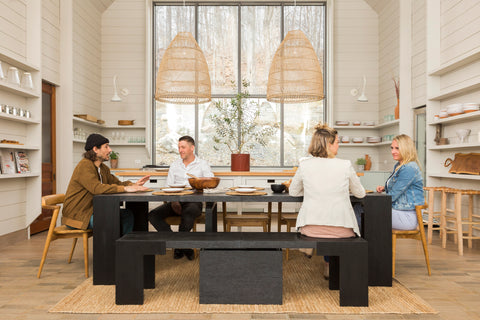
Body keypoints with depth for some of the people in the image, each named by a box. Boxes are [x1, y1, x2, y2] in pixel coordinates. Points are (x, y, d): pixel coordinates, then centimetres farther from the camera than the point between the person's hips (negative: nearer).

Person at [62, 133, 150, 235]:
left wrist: (134, 184, -12)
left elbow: (116, 183, 9)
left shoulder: (103, 168, 11)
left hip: (93, 210, 9)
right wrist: (125, 188, -34)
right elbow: (96, 188, -31)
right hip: (77, 215, -9)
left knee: (127, 214, -3)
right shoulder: (84, 166, -18)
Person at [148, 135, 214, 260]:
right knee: (152, 215, -21)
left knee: (188, 213, -39)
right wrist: (173, 202, -8)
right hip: (175, 201, 4)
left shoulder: (202, 164, 10)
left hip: (193, 201, -4)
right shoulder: (174, 165, 19)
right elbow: (168, 187, 12)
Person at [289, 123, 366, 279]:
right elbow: (360, 193, 6)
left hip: (310, 229, 1)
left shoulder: (304, 165, -7)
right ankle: (329, 265, 42)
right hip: (341, 230, -1)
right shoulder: (345, 165, -10)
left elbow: (293, 192, 9)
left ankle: (308, 244, 45)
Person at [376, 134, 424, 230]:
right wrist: (384, 188, 7)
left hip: (407, 216, -10)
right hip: (398, 211, 10)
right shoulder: (398, 165, 13)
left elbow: (393, 195, -20)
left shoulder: (409, 169, -19)